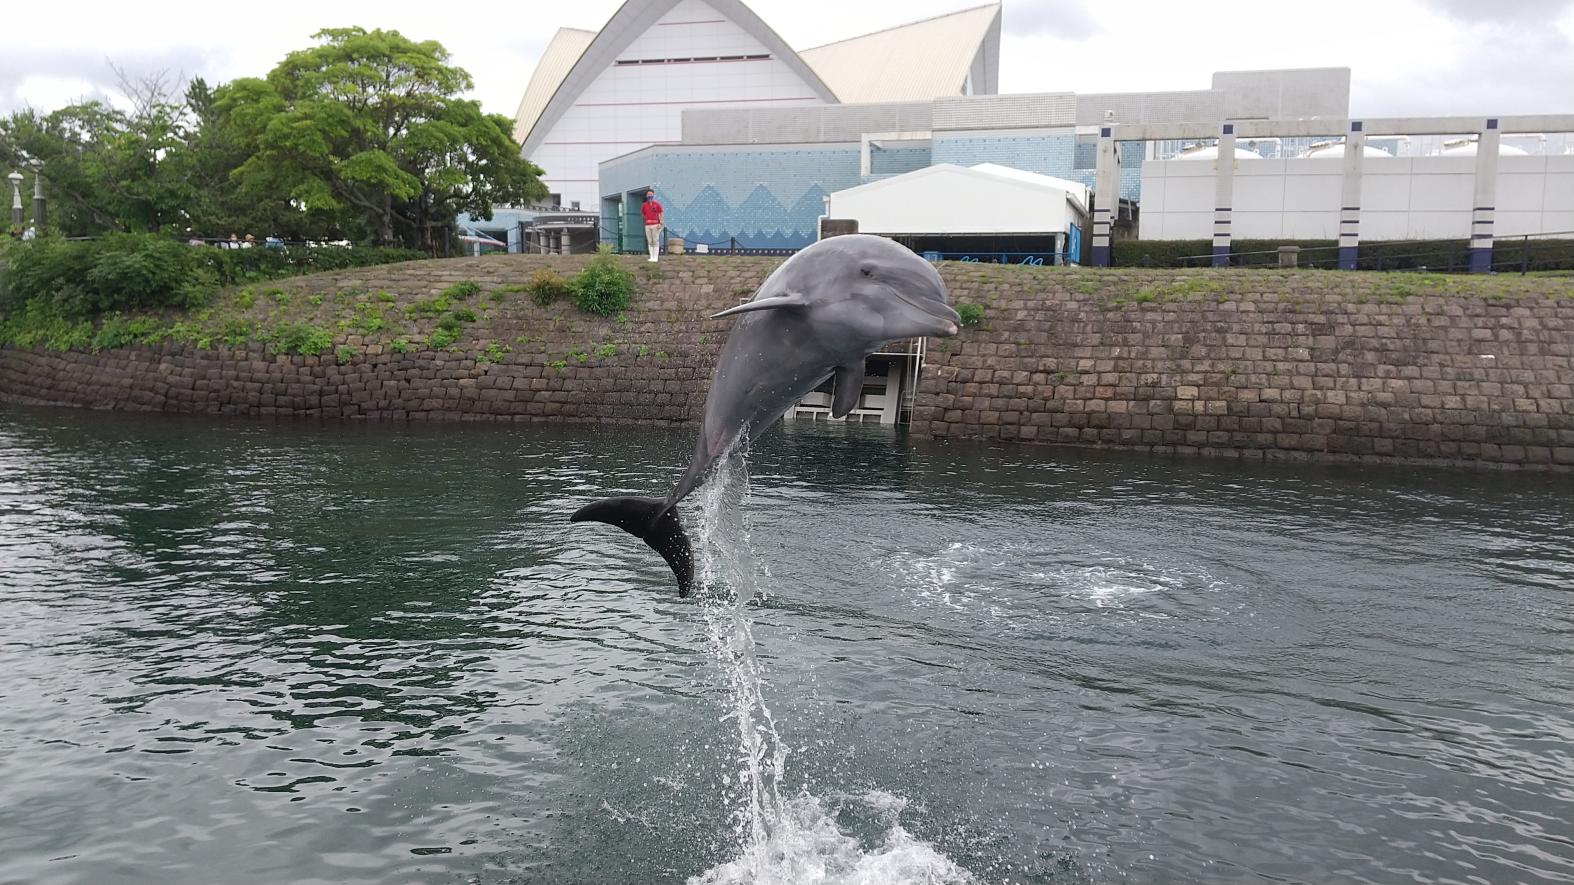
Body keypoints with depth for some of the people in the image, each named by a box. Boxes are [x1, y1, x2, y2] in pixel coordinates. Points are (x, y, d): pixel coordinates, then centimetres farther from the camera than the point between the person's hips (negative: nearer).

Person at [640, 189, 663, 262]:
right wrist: (647, 220, 9)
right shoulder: (644, 205, 10)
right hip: (647, 225, 4)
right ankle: (651, 257, 8)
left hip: (655, 224, -4)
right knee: (649, 242, 5)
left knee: (655, 241, -4)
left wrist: (660, 223, -9)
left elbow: (660, 214, 1)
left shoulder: (657, 204, 1)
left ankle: (655, 257, -3)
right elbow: (642, 214, 22)